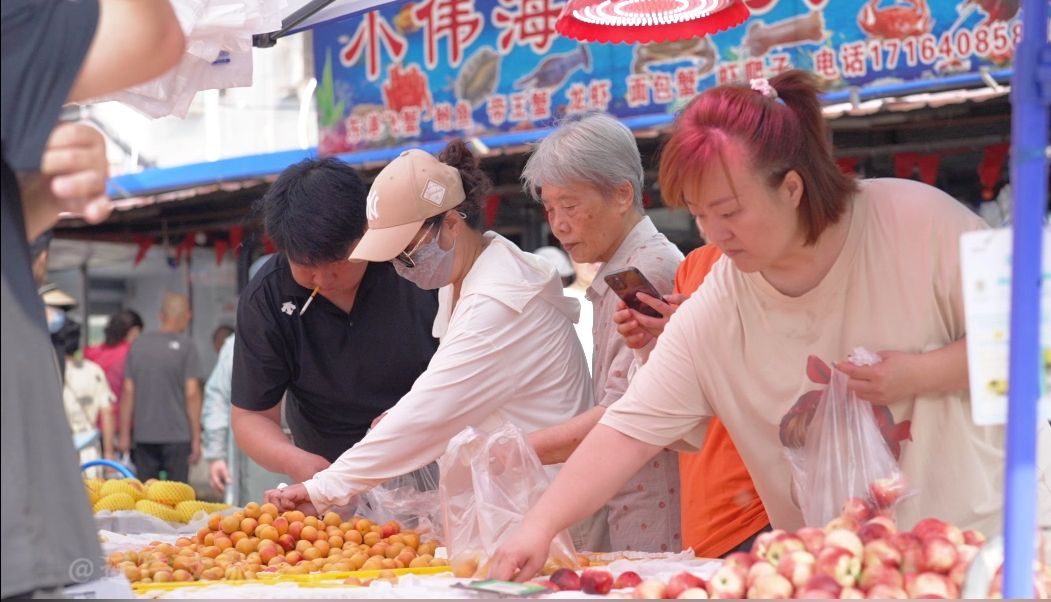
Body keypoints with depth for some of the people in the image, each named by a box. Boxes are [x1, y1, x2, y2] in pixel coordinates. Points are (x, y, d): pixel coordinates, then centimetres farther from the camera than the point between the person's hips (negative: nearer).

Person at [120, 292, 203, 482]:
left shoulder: (138, 344, 7)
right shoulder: (185, 346, -5)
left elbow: (128, 392, 7)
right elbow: (192, 394, -8)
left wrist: (124, 434, 12)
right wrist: (196, 438, -3)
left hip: (143, 436, 4)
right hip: (177, 435, -4)